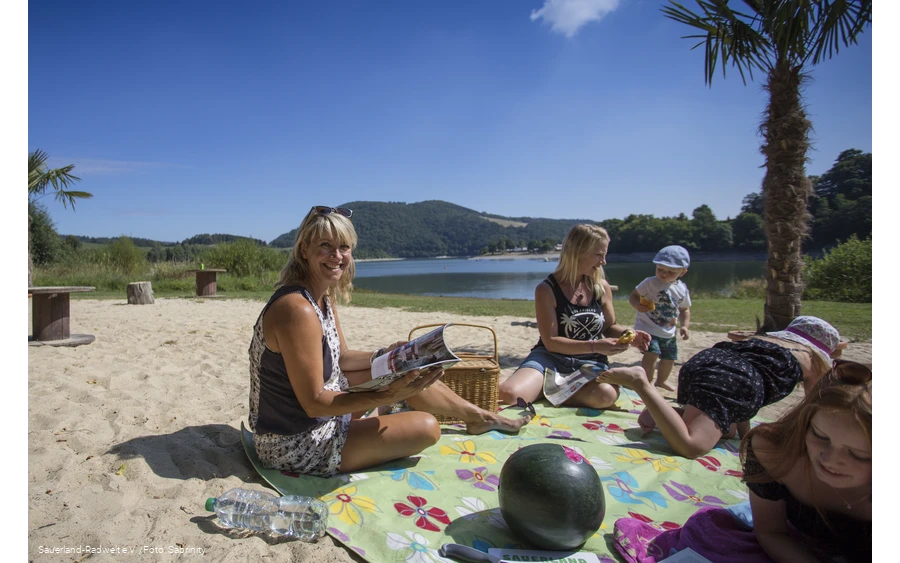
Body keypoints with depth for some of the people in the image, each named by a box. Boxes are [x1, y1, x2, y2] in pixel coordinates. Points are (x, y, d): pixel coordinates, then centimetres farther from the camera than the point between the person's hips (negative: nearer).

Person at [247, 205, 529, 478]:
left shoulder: (324, 297, 0)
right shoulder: (297, 310, -29)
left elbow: (341, 358, 10)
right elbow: (314, 402, -26)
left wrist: (384, 356, -5)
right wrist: (387, 396, -32)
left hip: (320, 417, 9)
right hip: (297, 445, -8)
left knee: (405, 369, 8)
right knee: (427, 427, -12)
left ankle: (477, 415, 28)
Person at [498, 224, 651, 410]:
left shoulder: (602, 287, 3)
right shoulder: (547, 290, -10)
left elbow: (609, 327, 16)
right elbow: (551, 341, -13)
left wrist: (629, 336, -6)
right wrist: (594, 346, -23)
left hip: (590, 362, 4)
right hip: (551, 358, -3)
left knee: (606, 395, -35)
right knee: (509, 394, -32)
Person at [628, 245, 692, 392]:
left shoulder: (682, 289, 2)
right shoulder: (650, 282, -14)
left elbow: (684, 309, 14)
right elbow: (633, 295, -13)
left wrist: (685, 326, 0)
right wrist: (637, 305, -34)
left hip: (669, 332, 6)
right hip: (648, 328, -6)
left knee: (669, 358, 19)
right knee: (652, 354, -25)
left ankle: (660, 381, 45)